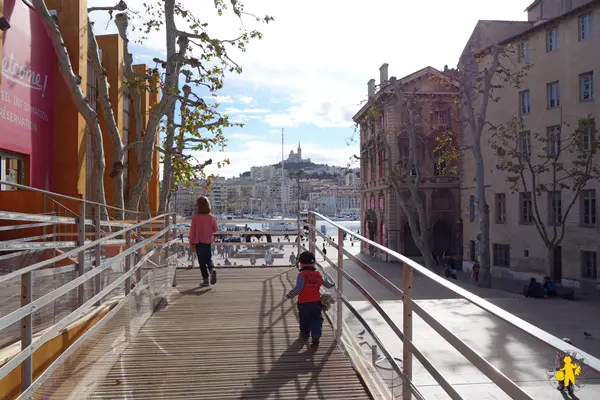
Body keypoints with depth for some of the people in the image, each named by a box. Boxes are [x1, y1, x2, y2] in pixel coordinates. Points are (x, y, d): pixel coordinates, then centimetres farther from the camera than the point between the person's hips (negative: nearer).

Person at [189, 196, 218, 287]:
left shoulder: (195, 217, -12)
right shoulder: (212, 217, -5)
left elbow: (192, 231, -8)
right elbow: (216, 229, 2)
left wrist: (191, 243, 1)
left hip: (198, 242, -2)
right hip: (208, 241, 2)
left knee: (201, 261, 7)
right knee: (208, 258, 17)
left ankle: (206, 279, 6)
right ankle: (212, 269, -12)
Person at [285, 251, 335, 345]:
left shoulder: (301, 275, -14)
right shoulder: (318, 274, 3)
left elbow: (298, 288, -21)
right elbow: (325, 283, 18)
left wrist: (289, 295, -13)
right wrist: (331, 285, 39)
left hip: (304, 303, -3)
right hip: (316, 302, 3)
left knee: (304, 319, 16)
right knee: (316, 319, 5)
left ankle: (305, 333, 34)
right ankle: (316, 335, -11)